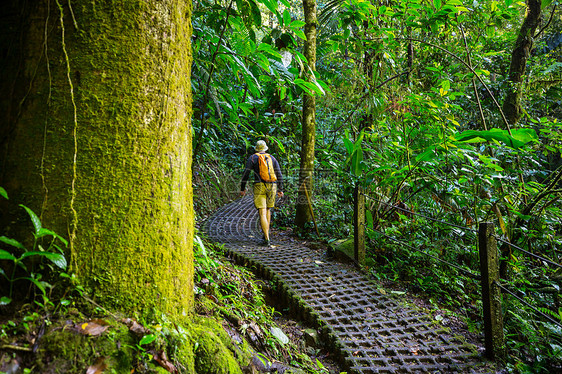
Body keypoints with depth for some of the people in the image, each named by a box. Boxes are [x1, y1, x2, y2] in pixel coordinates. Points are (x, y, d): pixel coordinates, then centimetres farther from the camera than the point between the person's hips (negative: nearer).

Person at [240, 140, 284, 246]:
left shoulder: (252, 158, 4)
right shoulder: (272, 158, 13)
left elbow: (246, 173, -2)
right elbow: (279, 174, 9)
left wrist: (242, 188, 5)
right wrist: (280, 189, 13)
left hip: (259, 187, -3)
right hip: (272, 187, 4)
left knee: (262, 213, -7)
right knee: (267, 209, 22)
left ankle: (266, 239, -15)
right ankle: (266, 234, 27)